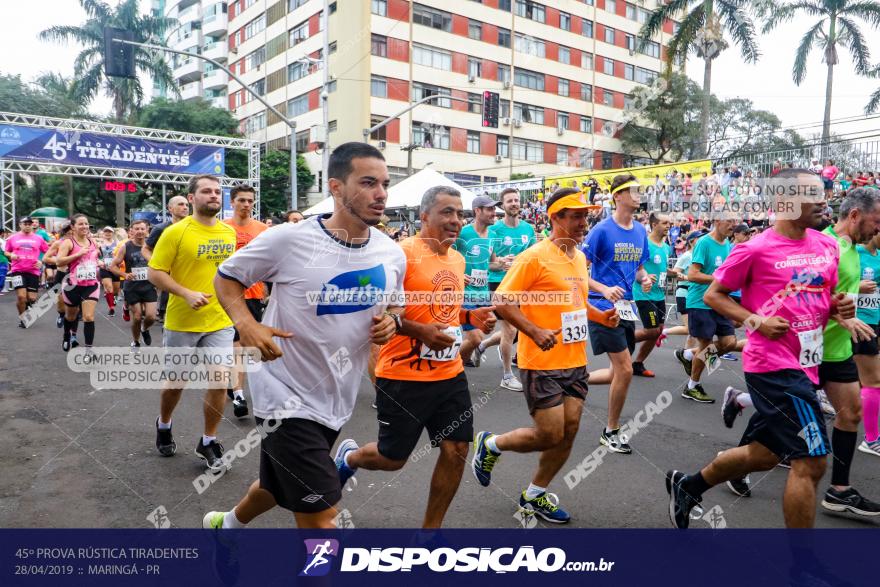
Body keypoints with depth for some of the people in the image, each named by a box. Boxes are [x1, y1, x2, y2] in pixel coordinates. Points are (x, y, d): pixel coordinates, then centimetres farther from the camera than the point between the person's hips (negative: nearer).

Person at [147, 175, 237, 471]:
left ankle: (208, 442, 15)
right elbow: (154, 273, -12)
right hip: (182, 322, -3)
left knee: (219, 381, -4)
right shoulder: (175, 232, -11)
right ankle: (163, 425, 43)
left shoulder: (229, 232, 3)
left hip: (220, 321, 3)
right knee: (176, 382, 13)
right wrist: (186, 294, -23)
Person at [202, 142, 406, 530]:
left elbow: (392, 305, 15)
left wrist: (390, 322, -9)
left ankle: (227, 524, 60)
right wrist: (247, 325, -22)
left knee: (278, 488, 28)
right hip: (287, 394, -6)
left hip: (335, 400, 7)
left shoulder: (392, 255, -4)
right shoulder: (289, 239, -18)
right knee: (320, 516, -7)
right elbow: (226, 277, -4)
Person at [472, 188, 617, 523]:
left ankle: (534, 495, 27)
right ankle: (490, 445, 23)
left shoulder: (580, 257, 11)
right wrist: (535, 331, -25)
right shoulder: (535, 257, -15)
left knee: (569, 432, 9)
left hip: (576, 362, 8)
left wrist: (601, 316, 6)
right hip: (542, 363, -8)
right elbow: (502, 302, -16)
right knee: (550, 435, -4)